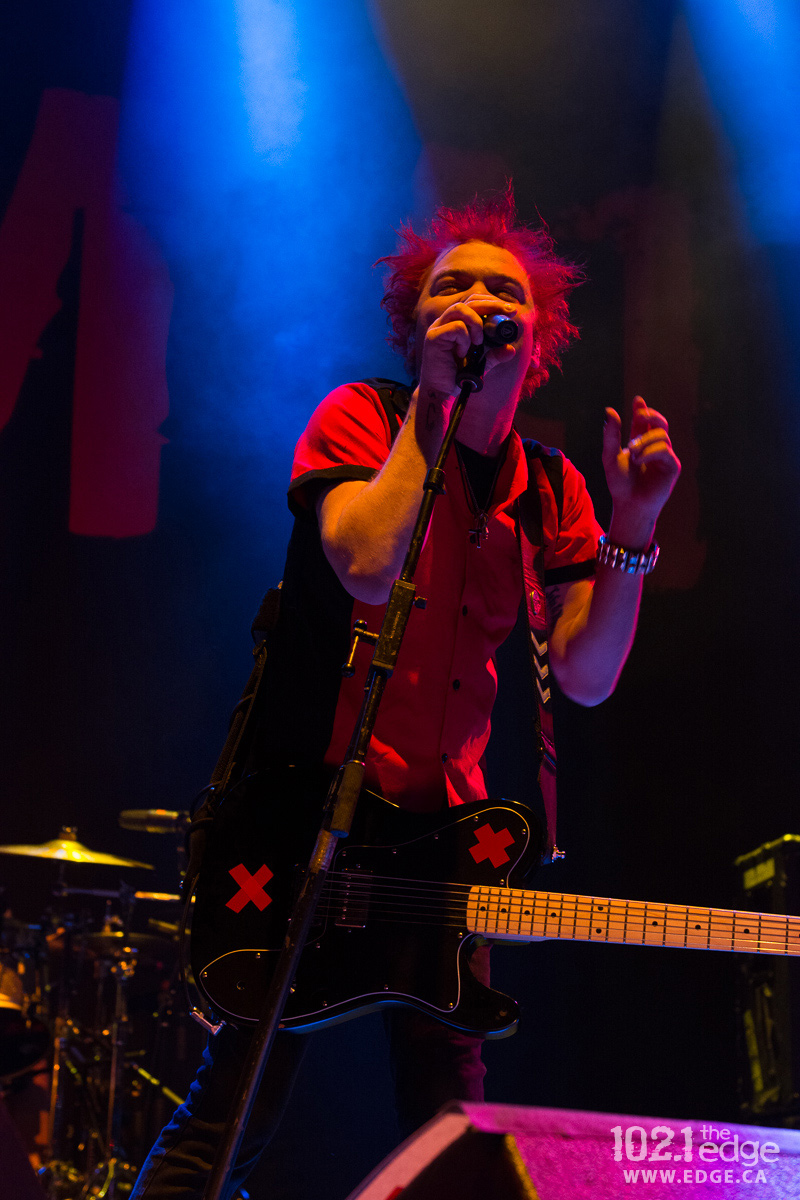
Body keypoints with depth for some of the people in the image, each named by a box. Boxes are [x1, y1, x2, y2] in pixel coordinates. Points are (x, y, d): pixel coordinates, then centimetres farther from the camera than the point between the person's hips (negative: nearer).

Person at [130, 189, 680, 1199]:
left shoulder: (552, 490, 10)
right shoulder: (361, 417, -5)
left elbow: (586, 675, 1)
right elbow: (368, 567, -25)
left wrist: (634, 524, -10)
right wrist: (434, 399, -20)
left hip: (443, 829, 6)